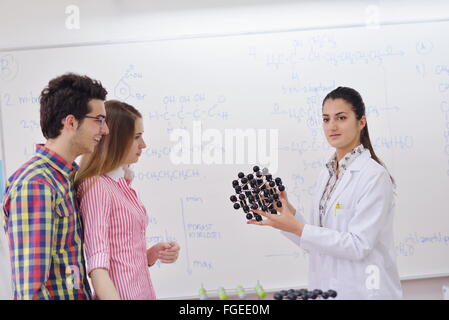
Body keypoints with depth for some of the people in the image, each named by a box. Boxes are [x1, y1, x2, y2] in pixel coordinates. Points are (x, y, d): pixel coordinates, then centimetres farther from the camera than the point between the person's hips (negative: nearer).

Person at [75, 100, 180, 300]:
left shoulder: (122, 183, 8)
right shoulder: (96, 186, -17)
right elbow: (98, 266, -25)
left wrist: (151, 254, -3)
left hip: (142, 291, 8)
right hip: (123, 294, -8)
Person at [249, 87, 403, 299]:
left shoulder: (374, 176, -15)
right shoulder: (327, 174, 7)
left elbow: (358, 246, -20)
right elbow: (317, 243, 7)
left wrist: (297, 228, -24)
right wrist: (288, 211, -8)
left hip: (363, 291, -6)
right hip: (326, 288, 6)